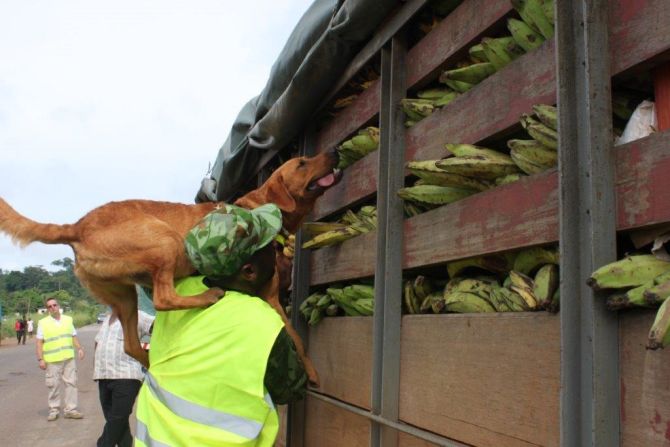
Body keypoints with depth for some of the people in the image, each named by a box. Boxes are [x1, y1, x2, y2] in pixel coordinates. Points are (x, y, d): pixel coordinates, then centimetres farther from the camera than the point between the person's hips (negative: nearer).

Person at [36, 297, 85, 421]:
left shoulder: (68, 320, 11)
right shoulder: (43, 323, 0)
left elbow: (74, 336, 14)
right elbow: (39, 342, -2)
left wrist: (79, 348, -1)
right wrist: (40, 359, -9)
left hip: (69, 358, 3)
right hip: (52, 360, -3)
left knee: (71, 383, 2)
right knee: (54, 385, 0)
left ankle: (70, 409, 7)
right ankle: (54, 410, 12)